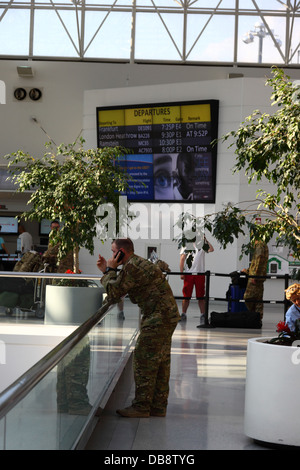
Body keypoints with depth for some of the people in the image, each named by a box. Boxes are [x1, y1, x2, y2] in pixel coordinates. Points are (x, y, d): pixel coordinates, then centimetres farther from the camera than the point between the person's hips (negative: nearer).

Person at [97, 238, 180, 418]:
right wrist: (107, 271, 19)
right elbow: (119, 290, 23)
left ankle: (141, 406, -2)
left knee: (145, 361, -6)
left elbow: (113, 294, -12)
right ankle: (159, 406, 17)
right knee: (161, 361, 12)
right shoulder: (140, 263, 19)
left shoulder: (132, 267, -15)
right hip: (169, 316, 11)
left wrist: (110, 270, -1)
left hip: (158, 318, -11)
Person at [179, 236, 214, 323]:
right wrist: (181, 273, -3)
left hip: (200, 273, 0)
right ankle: (183, 314, 12)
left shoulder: (202, 244, 10)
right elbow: (182, 259, 6)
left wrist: (205, 239, -5)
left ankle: (202, 315, 7)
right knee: (186, 296, 2)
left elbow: (211, 249, -9)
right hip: (188, 273, 0)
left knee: (201, 296, 1)